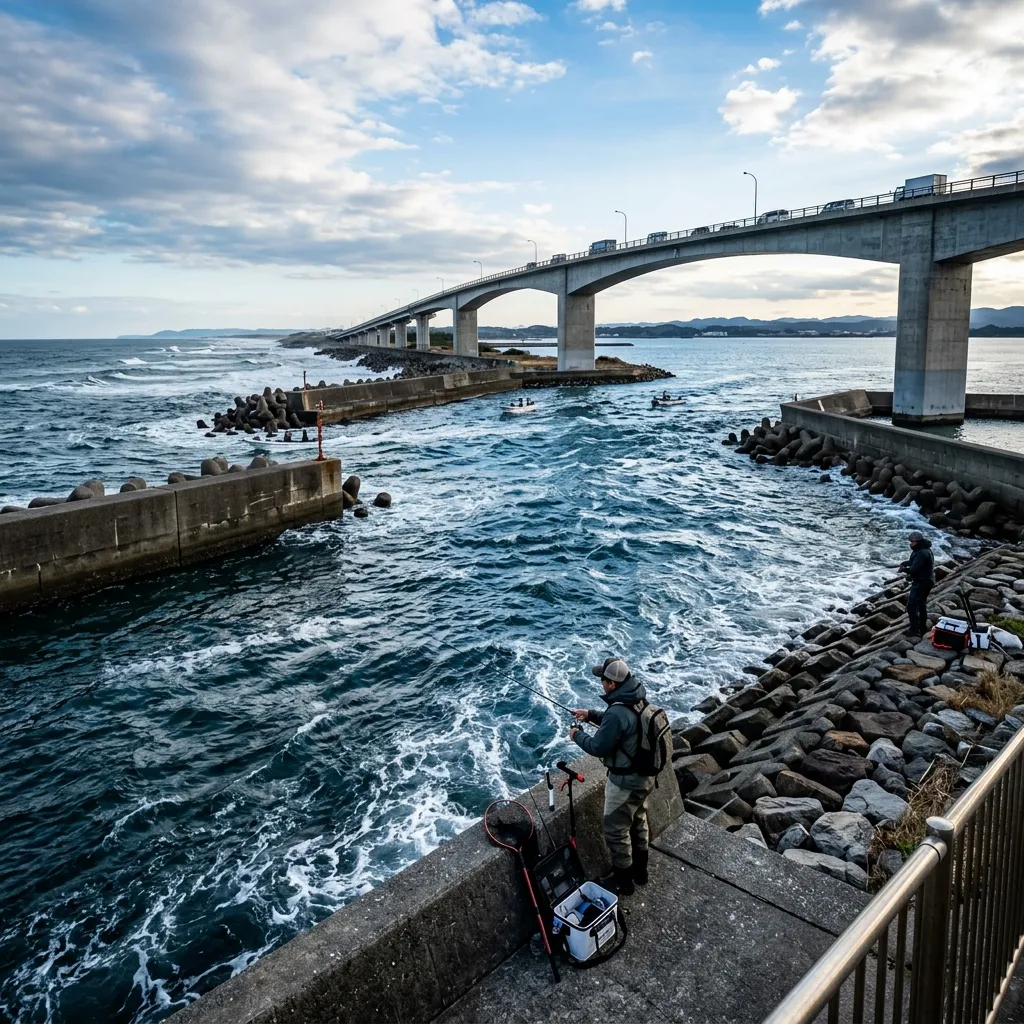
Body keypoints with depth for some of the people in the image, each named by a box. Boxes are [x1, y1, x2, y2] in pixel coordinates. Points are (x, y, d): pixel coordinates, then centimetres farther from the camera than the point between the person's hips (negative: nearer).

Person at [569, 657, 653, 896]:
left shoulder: (617, 712, -32)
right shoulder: (638, 700, -4)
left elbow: (598, 747, -22)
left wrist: (577, 736, -5)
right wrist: (591, 715, 12)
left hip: (625, 782, -9)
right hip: (645, 776, 9)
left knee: (616, 831, 10)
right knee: (638, 822, 26)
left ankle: (623, 880, 26)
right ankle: (640, 869, 43)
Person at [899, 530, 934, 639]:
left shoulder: (922, 553, -26)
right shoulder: (923, 550, 8)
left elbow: (914, 569, -29)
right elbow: (913, 561, 19)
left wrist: (904, 569, -10)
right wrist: (904, 563, -1)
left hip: (921, 583, -11)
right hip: (926, 581, 11)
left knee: (912, 606, -10)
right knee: (922, 604, 22)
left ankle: (915, 630, -8)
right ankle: (922, 628, 35)